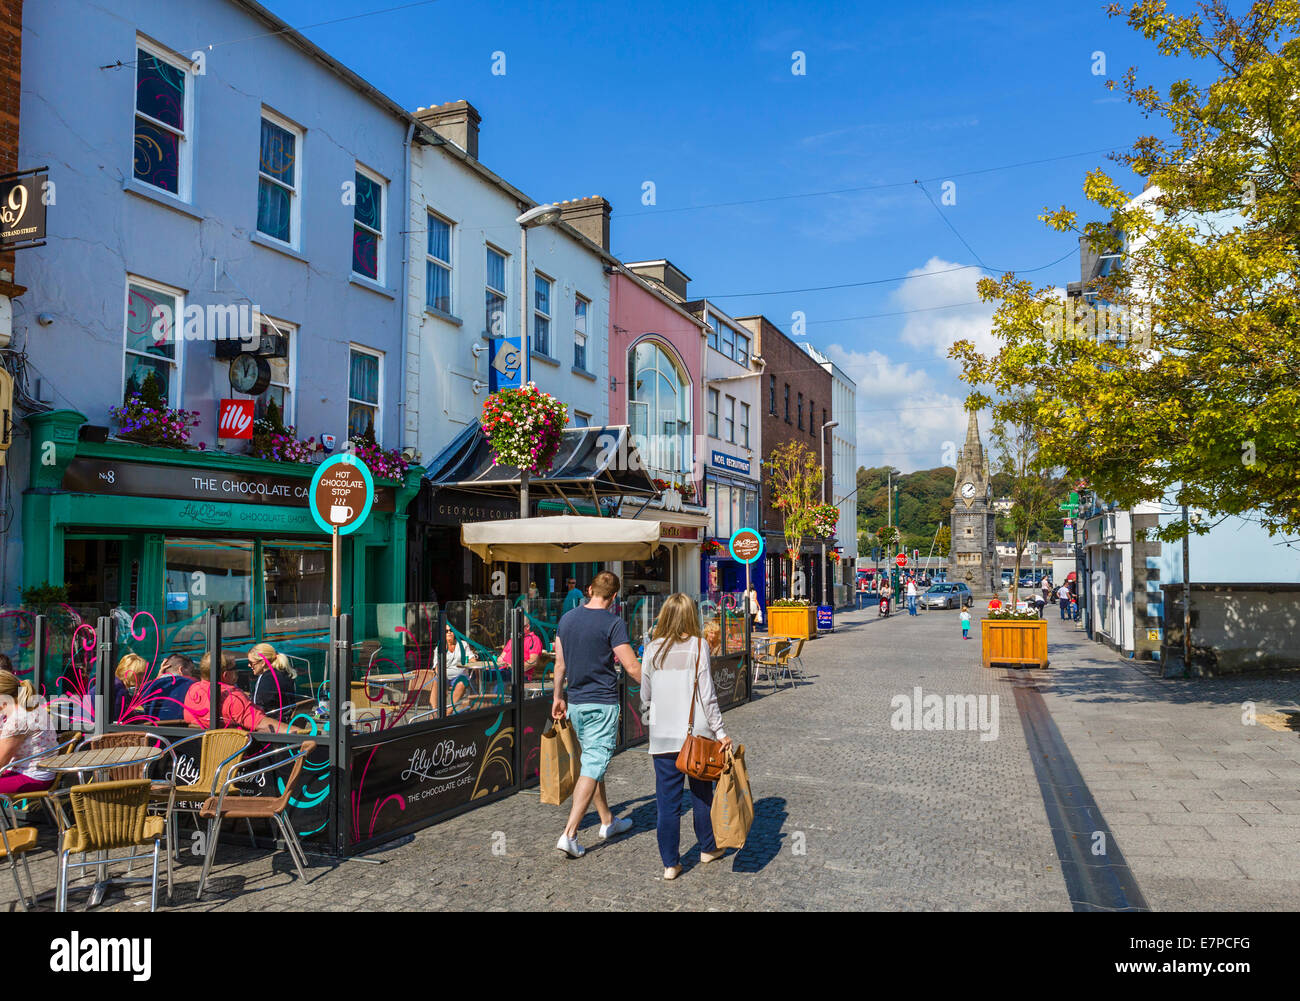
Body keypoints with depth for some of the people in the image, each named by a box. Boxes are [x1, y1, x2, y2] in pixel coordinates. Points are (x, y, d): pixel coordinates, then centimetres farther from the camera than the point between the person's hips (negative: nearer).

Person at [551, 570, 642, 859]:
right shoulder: (613, 624, -14)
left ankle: (608, 822, 31)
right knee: (593, 766, -4)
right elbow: (632, 668, -15)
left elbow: (560, 664, 11)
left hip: (576, 704, 7)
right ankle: (569, 834, -9)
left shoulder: (567, 619, 5)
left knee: (593, 762, 18)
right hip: (603, 704, -7)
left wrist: (558, 697, 22)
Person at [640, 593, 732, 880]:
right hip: (697, 733, -1)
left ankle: (671, 863, 12)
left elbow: (645, 696, 7)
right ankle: (708, 848, 33)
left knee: (668, 799, 8)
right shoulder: (698, 647, -8)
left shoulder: (652, 649, 0)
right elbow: (707, 695, -9)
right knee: (701, 792, 16)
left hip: (663, 736, 2)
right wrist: (720, 732, -4)